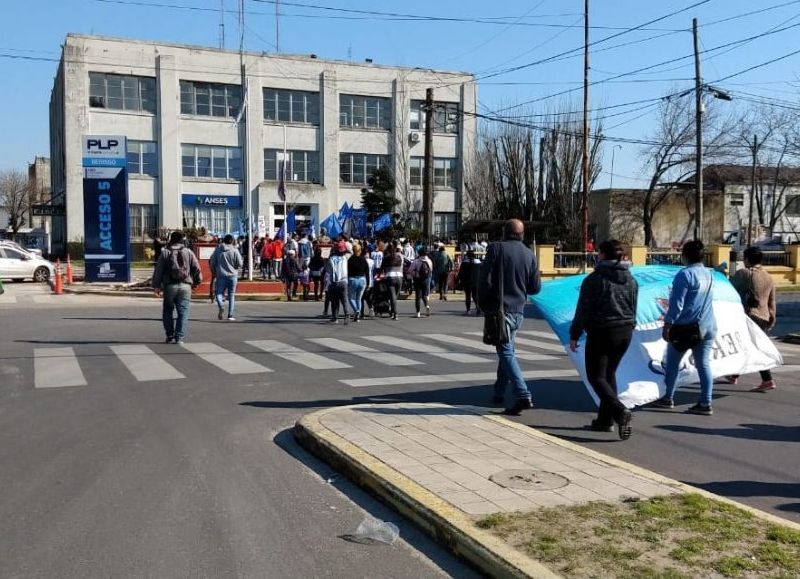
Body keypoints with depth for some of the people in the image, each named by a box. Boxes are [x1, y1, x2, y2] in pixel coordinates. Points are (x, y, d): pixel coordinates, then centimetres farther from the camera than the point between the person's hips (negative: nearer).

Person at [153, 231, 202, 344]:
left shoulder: (165, 253, 3)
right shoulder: (189, 253, 6)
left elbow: (158, 270, 1)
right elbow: (197, 269, 5)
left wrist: (156, 286, 5)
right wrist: (197, 282, 19)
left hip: (170, 286, 0)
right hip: (185, 286, 0)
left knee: (167, 311, 13)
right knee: (183, 312, 3)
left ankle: (170, 336, 11)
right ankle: (179, 338, -4)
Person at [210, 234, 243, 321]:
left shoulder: (217, 250, 2)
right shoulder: (235, 251, -5)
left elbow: (212, 263, 5)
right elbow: (239, 264, -5)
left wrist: (214, 272, 19)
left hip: (221, 275, 0)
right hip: (232, 275, 0)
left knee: (219, 293, 7)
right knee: (232, 295, 7)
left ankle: (221, 306, -24)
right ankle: (230, 315, 5)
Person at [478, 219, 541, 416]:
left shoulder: (496, 248, -9)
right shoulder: (529, 254, 6)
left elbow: (485, 279, -13)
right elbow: (535, 287, 7)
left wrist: (483, 303, 1)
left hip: (499, 308, -6)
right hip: (518, 309, 6)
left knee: (506, 352, -7)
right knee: (507, 350, 19)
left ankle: (523, 396, -17)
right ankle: (499, 392, 29)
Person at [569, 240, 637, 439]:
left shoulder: (595, 279, -12)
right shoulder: (631, 280, 8)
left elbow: (582, 310, -11)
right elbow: (633, 309, 14)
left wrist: (574, 335, -4)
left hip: (601, 333, -7)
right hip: (625, 333, 7)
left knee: (596, 376, 0)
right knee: (609, 373, 18)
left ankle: (619, 411, -21)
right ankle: (605, 419, 20)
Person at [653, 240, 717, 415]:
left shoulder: (685, 274, -14)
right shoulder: (709, 274, 11)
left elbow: (676, 305, -16)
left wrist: (667, 326, -11)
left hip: (685, 327, -6)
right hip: (708, 327, 6)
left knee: (673, 363, 9)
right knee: (704, 364, 5)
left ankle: (668, 398, 17)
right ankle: (705, 403, 2)